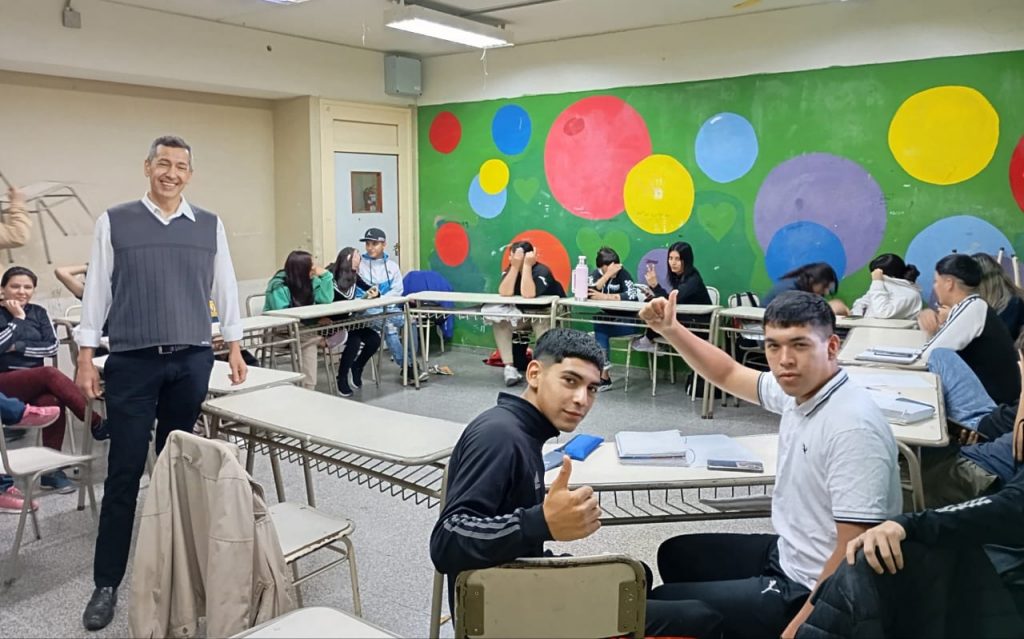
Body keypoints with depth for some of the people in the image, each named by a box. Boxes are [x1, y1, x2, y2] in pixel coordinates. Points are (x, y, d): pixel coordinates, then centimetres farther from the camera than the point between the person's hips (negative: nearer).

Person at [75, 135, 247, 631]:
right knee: (124, 471, 0)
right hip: (131, 362, -2)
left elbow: (225, 288, 12)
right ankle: (107, 584, 10)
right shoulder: (114, 222, 3)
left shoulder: (210, 226, 8)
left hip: (191, 362, 2)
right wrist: (86, 356, 0)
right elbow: (96, 290, 4)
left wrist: (234, 347, 9)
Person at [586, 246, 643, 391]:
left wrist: (604, 297, -29)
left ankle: (604, 372, -19)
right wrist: (607, 275, -26)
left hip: (626, 323, -4)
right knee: (599, 329, -26)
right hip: (605, 321, 4)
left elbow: (633, 295, -27)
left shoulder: (622, 273, -10)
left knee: (600, 328, -26)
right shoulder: (595, 274, -1)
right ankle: (604, 374, -22)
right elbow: (586, 293, -21)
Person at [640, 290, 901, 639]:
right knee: (676, 554, 23)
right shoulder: (798, 391, -3)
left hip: (810, 591, -9)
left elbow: (853, 555, -29)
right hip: (786, 556, 9)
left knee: (661, 604, -3)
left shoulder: (853, 428, -29)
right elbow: (728, 375, 16)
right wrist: (671, 330, 4)